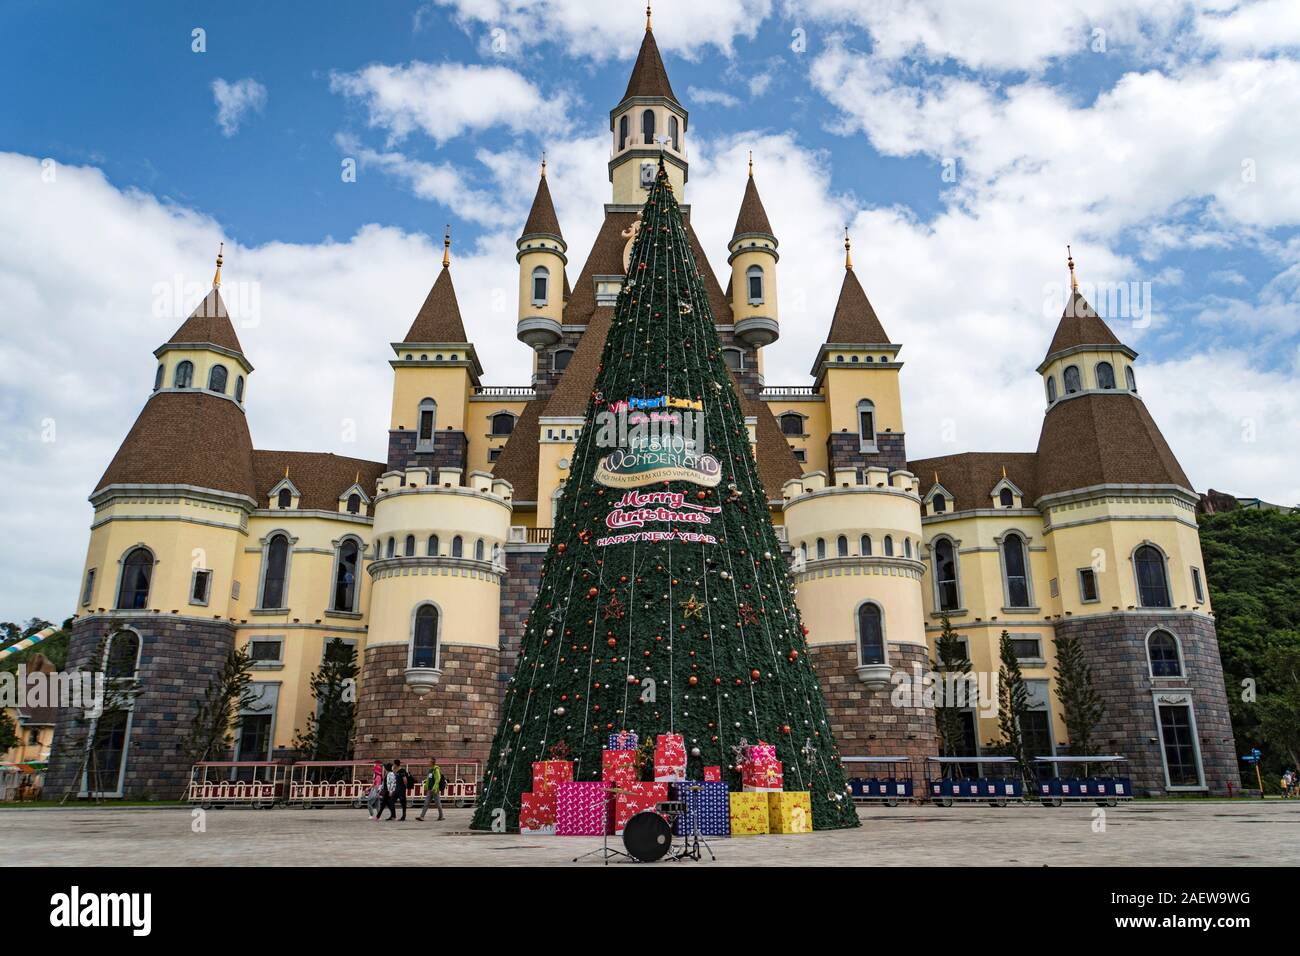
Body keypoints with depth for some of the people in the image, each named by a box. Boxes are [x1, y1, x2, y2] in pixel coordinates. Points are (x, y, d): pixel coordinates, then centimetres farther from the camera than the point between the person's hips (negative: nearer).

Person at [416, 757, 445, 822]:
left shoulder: (436, 769, -12)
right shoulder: (430, 770, 14)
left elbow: (437, 780, -18)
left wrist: (434, 788, -24)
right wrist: (426, 788, 20)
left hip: (435, 790, -8)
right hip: (430, 790, 8)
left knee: (438, 803, 2)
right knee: (426, 803, 1)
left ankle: (441, 816, 13)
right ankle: (421, 817, -3)